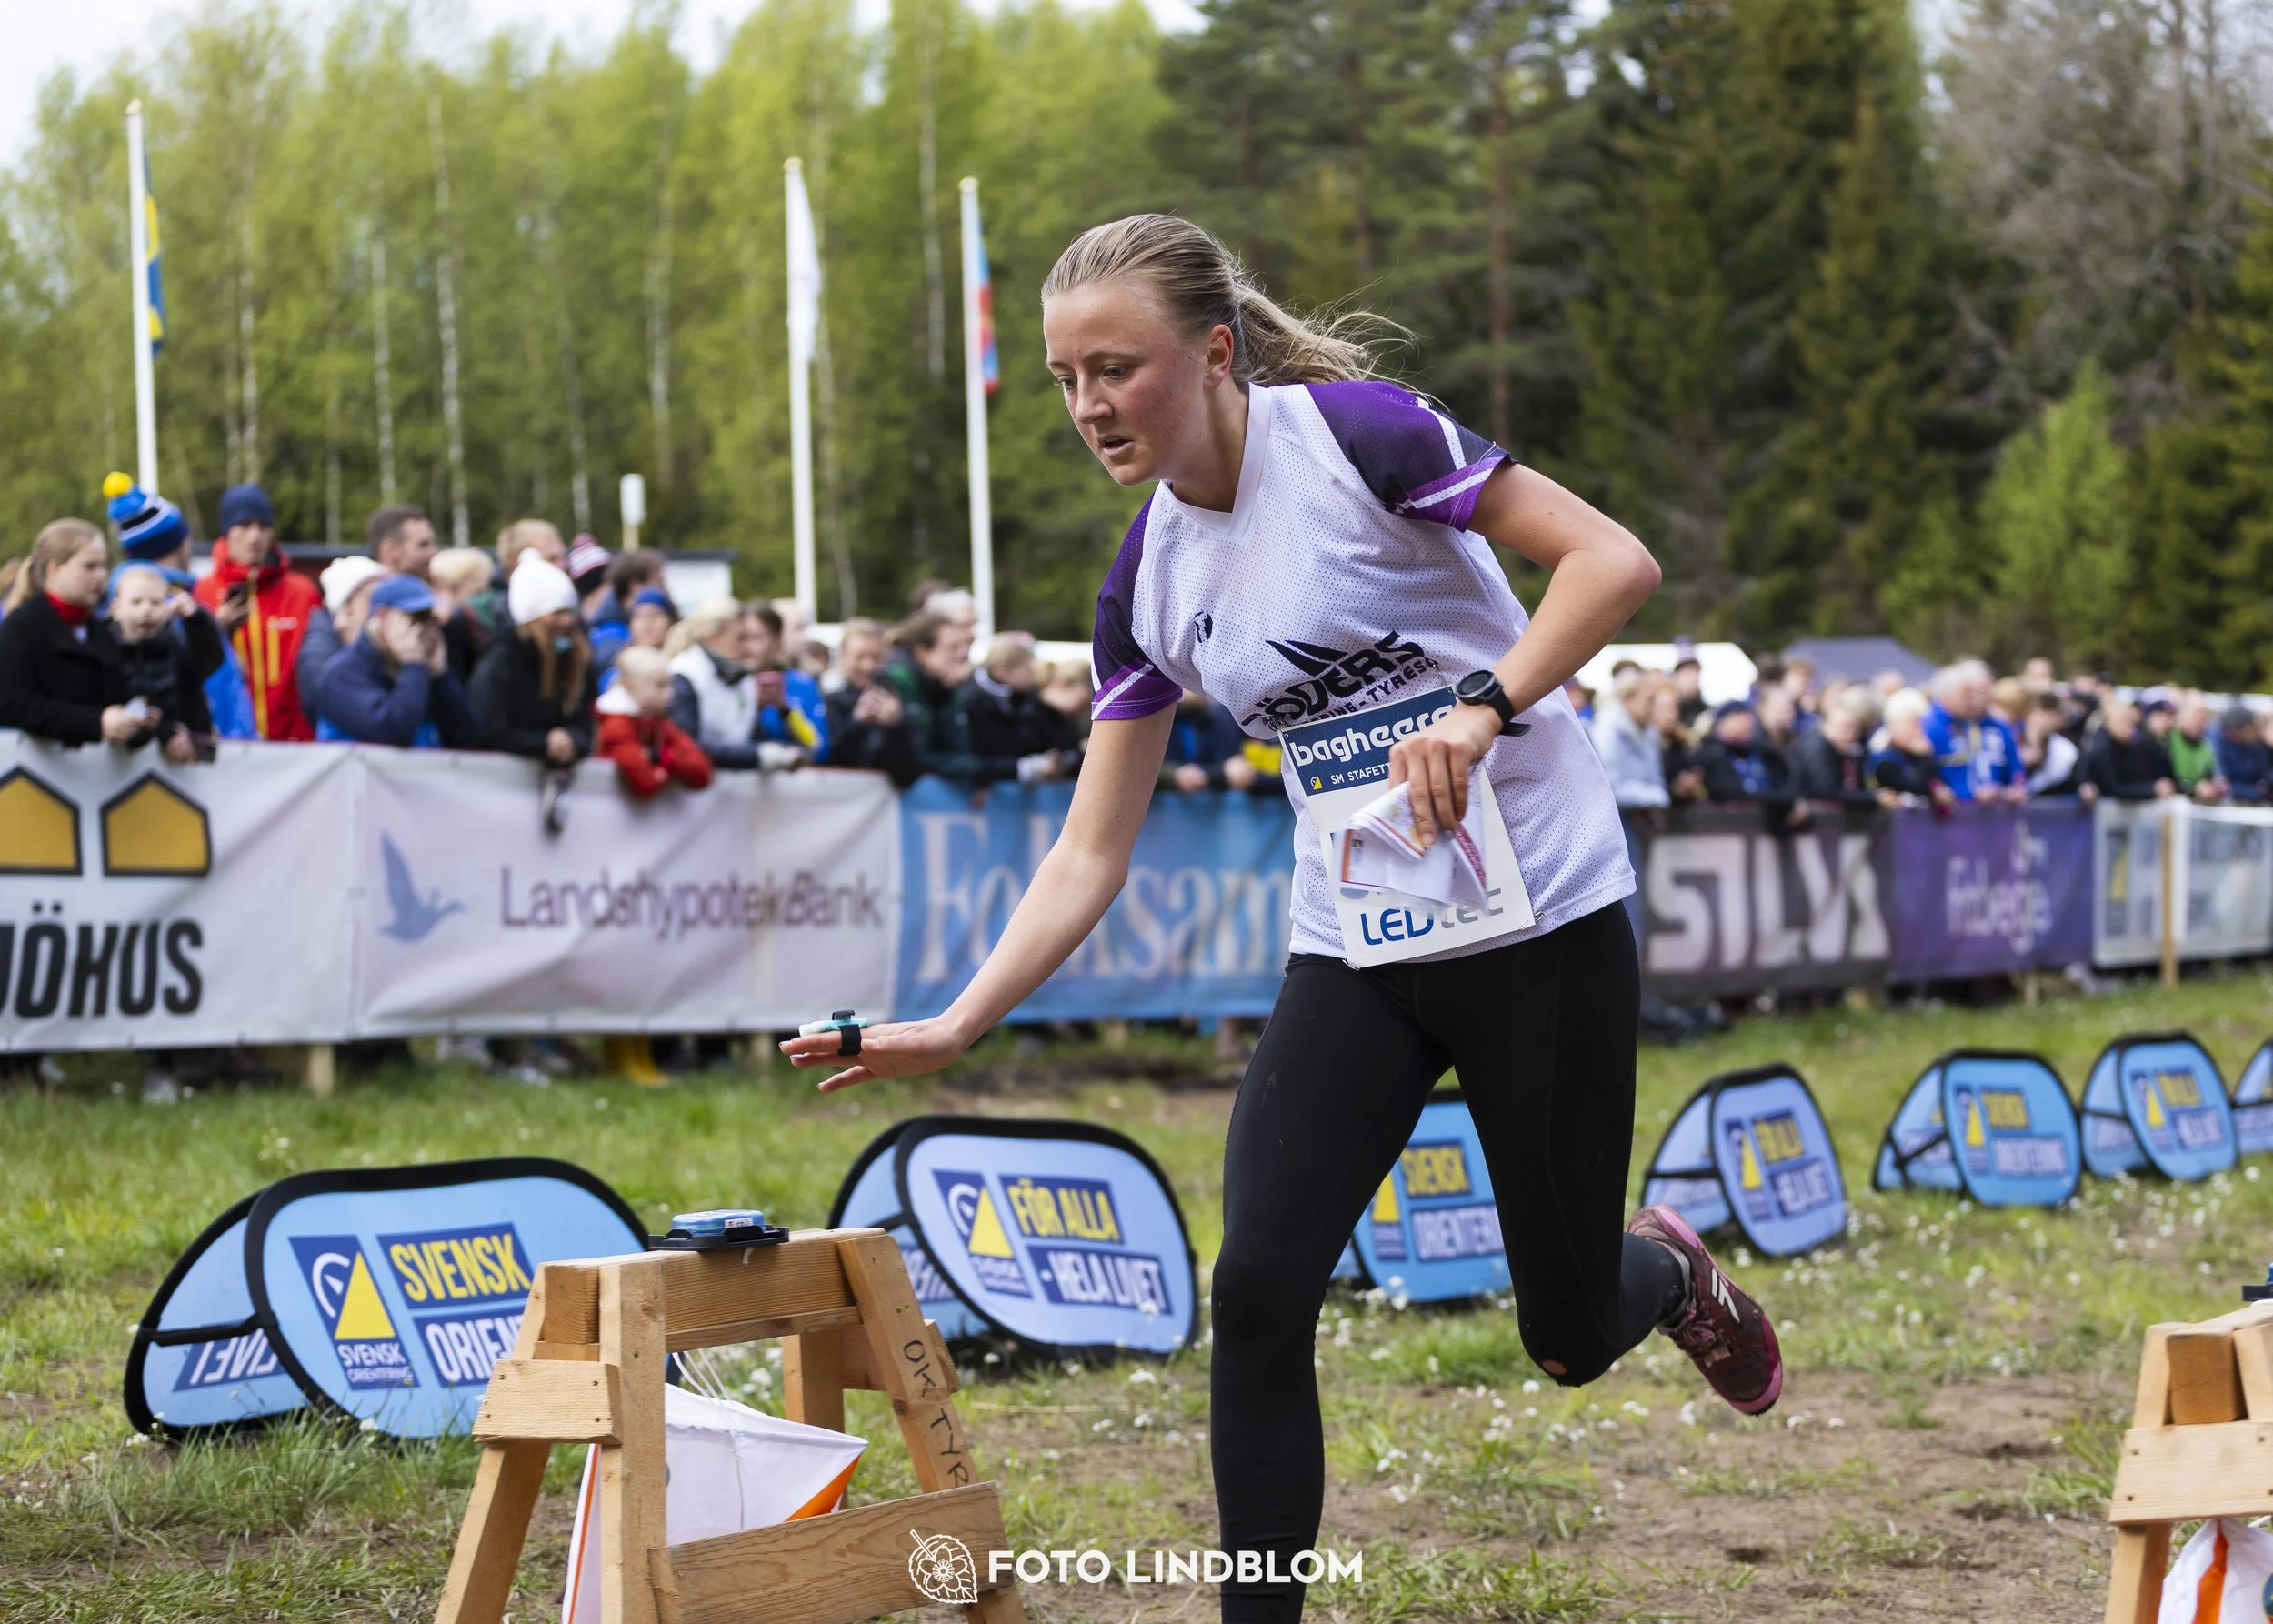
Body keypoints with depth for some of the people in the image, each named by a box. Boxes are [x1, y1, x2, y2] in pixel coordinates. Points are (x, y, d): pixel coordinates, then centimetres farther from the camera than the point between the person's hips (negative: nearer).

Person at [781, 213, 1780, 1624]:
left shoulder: (1353, 432, -15)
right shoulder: (1148, 582, 2)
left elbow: (1615, 562, -18)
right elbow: (1092, 851, 4)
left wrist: (1482, 709, -30)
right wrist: (957, 1026, -6)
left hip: (1541, 920, -5)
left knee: (1569, 1337, 6)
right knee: (1260, 1289, -12)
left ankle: (1671, 1274, 42)